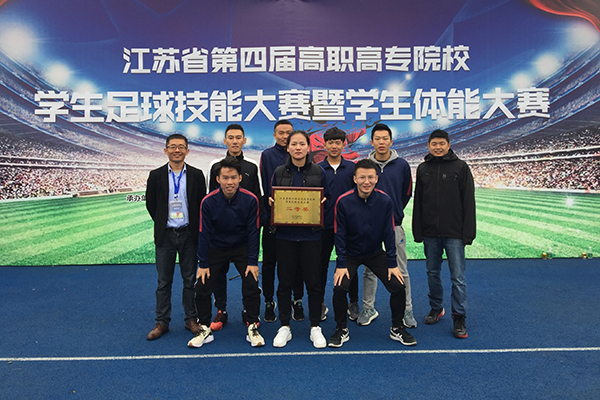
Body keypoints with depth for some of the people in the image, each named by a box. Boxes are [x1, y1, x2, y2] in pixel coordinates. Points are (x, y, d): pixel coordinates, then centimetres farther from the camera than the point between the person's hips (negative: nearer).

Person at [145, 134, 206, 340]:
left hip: (189, 235, 0)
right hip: (165, 235, 0)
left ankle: (191, 319, 22)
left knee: (190, 280, 9)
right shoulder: (156, 175, 1)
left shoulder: (196, 175, 1)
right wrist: (162, 224, 7)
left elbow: (203, 204, 4)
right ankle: (162, 322, 20)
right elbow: (150, 204, 8)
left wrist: (195, 228, 1)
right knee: (164, 281, 8)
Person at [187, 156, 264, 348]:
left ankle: (253, 328, 10)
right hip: (215, 249, 1)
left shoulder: (250, 200, -19)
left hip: (242, 248, 0)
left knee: (251, 286, -10)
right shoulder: (208, 202, -18)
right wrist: (203, 264, -9)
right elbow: (204, 234, -10)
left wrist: (252, 262, -12)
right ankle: (205, 329, 18)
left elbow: (253, 232, -11)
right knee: (202, 288, -3)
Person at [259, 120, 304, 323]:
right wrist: (266, 216, -11)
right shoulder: (267, 155, 2)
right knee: (269, 262, 8)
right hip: (272, 219, -1)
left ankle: (298, 301, 23)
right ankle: (269, 302, 22)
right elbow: (264, 187, -2)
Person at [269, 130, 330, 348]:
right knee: (285, 281, 7)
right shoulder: (279, 172, 5)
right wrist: (271, 202, -10)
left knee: (313, 281, 4)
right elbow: (271, 199, 11)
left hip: (310, 234, 0)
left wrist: (322, 204, -11)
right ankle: (284, 327, 22)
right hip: (285, 234, 1)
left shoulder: (318, 172, 4)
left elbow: (326, 198, 10)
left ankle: (315, 328, 20)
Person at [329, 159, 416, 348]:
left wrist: (393, 264, -7)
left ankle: (397, 328, 19)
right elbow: (340, 235, -12)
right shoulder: (343, 201, -18)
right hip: (350, 254, -2)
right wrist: (340, 265, -15)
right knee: (339, 288, -19)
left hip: (376, 254, 2)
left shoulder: (385, 201, -13)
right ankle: (341, 329, 7)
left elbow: (389, 233, -6)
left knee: (398, 287, -7)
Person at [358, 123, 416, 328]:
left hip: (394, 225, 0)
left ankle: (406, 310, 18)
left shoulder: (402, 165, 0)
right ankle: (368, 309, 22)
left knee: (401, 270, 5)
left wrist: (394, 213, 10)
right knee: (369, 269, 9)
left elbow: (407, 194, 10)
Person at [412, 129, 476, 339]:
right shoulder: (423, 169, 9)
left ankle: (459, 317, 10)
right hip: (430, 234, 4)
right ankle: (436, 308, 31)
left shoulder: (460, 167, -1)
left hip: (454, 233, -3)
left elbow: (469, 201, -3)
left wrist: (468, 232, -9)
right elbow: (418, 202, 10)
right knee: (433, 272, 14)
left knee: (458, 276, -1)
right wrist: (417, 232, 6)